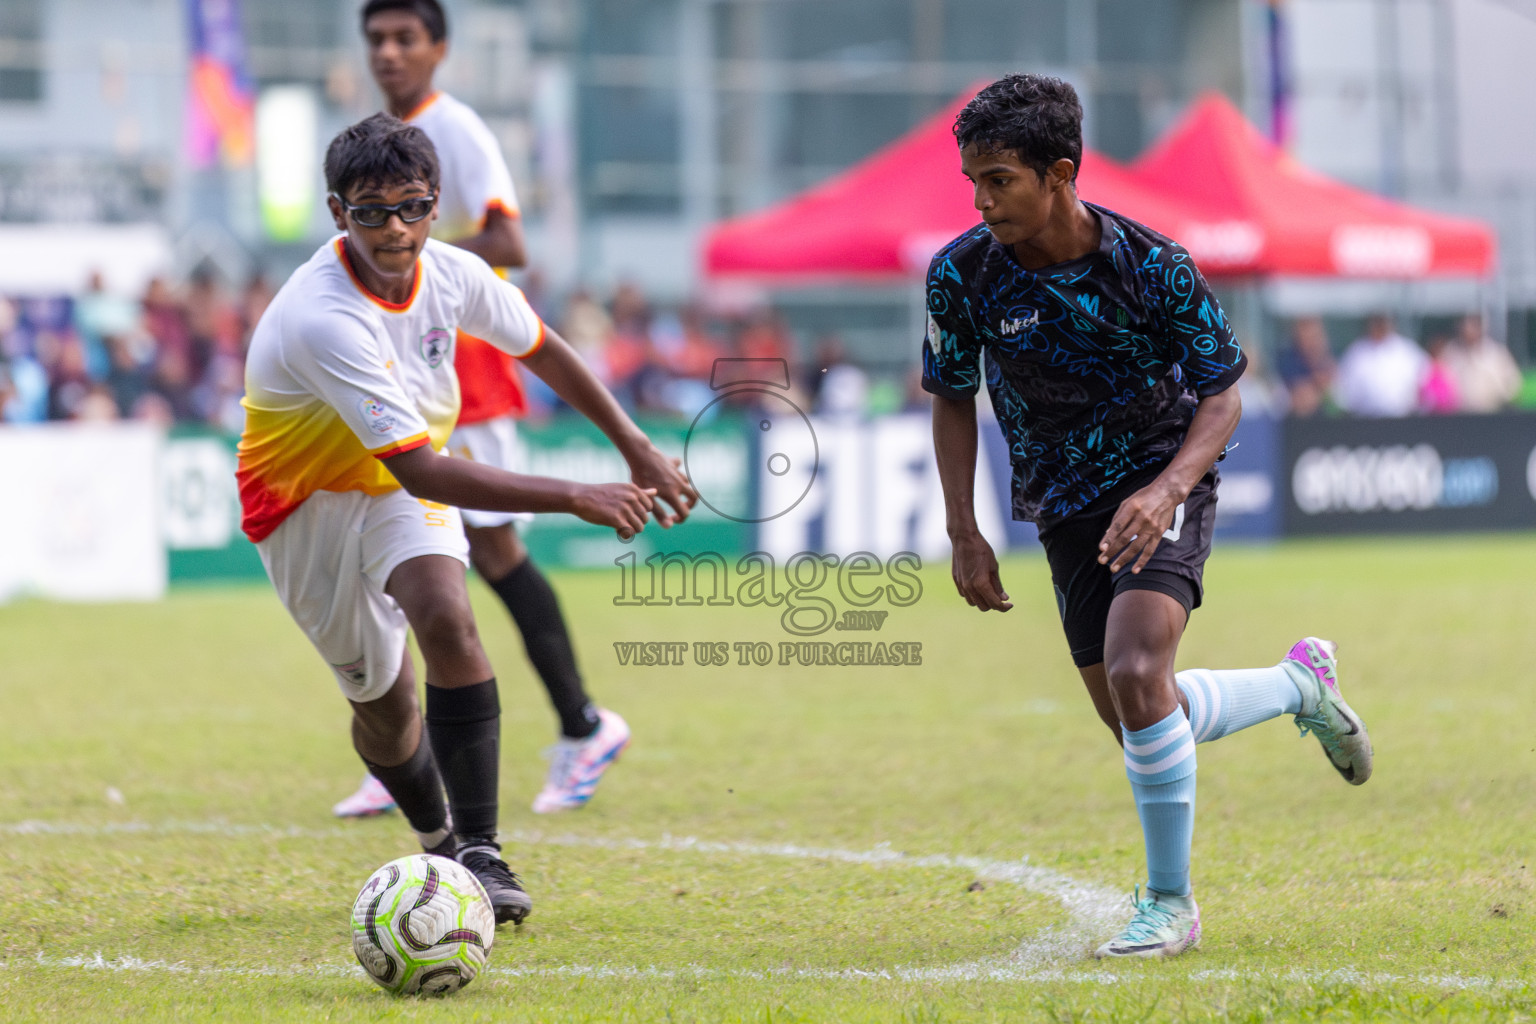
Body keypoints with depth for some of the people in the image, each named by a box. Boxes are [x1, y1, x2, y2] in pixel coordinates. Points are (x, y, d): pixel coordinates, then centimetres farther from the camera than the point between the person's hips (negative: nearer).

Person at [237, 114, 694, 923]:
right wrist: (576, 498, -42)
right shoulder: (324, 319, -35)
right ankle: (438, 842, 35)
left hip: (407, 480, 3)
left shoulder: (452, 273, -14)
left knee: (446, 616, -25)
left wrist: (637, 449, 12)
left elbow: (541, 349, 9)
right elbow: (420, 472, -39)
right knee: (383, 703, 3)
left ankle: (478, 852, -24)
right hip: (309, 501, -3)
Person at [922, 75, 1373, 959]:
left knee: (1136, 677, -26)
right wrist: (965, 535, -1)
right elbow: (953, 398, 5)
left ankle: (1171, 903, -11)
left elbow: (1223, 393, -11)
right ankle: (1302, 683, 37)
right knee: (1133, 719, 9)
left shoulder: (1152, 265, -21)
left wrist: (1164, 491, -28)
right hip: (1065, 509, 5)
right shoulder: (961, 274, -12)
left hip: (1162, 482, -5)